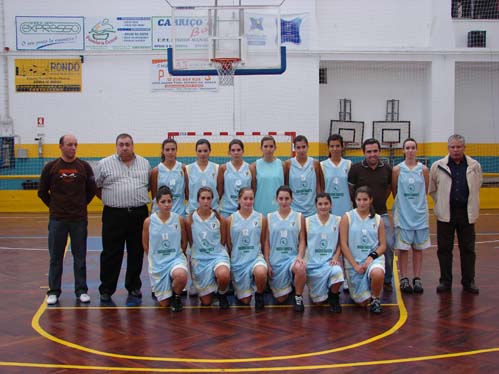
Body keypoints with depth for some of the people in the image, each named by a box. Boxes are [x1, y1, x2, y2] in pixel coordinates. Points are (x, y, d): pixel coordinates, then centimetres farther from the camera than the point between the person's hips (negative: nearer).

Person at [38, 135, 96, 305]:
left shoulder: (84, 166, 2)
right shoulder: (51, 167, -1)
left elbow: (92, 190, 11)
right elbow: (42, 192, 7)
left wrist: (81, 205, 8)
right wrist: (54, 206, 7)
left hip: (79, 219, 1)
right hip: (57, 219, 0)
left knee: (80, 257, 7)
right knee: (55, 257, 6)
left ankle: (81, 290, 17)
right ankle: (54, 291, 16)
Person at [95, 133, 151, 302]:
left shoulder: (145, 163, 11)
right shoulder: (104, 164, 3)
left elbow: (150, 185, 19)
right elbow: (96, 187, 8)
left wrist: (140, 200, 10)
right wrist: (110, 200, 4)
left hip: (139, 215, 3)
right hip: (114, 215, -2)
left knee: (136, 253, 9)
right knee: (111, 254, 1)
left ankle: (134, 286, 22)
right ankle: (106, 289, 11)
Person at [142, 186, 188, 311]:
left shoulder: (179, 219, -6)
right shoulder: (149, 221, -8)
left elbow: (184, 242, 7)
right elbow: (145, 244, 6)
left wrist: (177, 256, 4)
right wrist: (155, 258, 9)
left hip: (176, 258, 0)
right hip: (157, 263, 0)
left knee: (181, 275, -38)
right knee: (164, 303, 2)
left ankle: (177, 296, -3)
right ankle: (158, 289, 39)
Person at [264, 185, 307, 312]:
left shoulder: (299, 217, 4)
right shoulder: (270, 217, 6)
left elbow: (302, 240, 1)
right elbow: (267, 242, 6)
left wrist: (300, 256, -18)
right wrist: (267, 263, -1)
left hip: (292, 257, -1)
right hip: (276, 259, 2)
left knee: (300, 268, -39)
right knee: (280, 299, -2)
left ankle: (298, 297, -12)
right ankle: (288, 287, 36)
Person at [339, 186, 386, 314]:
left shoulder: (378, 219, 6)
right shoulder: (347, 218, -1)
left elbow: (383, 245, 6)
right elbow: (343, 244, -4)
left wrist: (372, 257, -14)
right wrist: (355, 265, -11)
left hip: (374, 258, 1)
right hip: (353, 261, -1)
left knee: (377, 273, -37)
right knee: (362, 302, -5)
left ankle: (376, 299, -5)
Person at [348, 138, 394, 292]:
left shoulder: (387, 169, 3)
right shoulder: (356, 169, -5)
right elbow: (350, 190, 3)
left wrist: (381, 200, 13)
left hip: (381, 213, 2)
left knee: (389, 245, -7)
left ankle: (387, 280, 8)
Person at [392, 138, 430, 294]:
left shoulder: (423, 169, 2)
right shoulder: (397, 169, -1)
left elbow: (425, 192, 8)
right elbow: (395, 192, 5)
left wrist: (418, 204, 6)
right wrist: (403, 204, 6)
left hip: (420, 213, 1)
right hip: (403, 214, -1)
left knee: (418, 247, 6)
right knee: (403, 247, 1)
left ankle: (417, 279, 13)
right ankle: (404, 280, 9)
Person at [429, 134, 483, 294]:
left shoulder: (474, 166, 1)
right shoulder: (438, 166, -2)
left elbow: (476, 188, 13)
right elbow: (432, 190, 9)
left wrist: (472, 207, 12)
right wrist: (442, 204, 10)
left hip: (467, 213, 1)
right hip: (445, 214, 0)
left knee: (468, 249, 6)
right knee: (444, 249, 5)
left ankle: (468, 281, 16)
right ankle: (445, 281, 15)